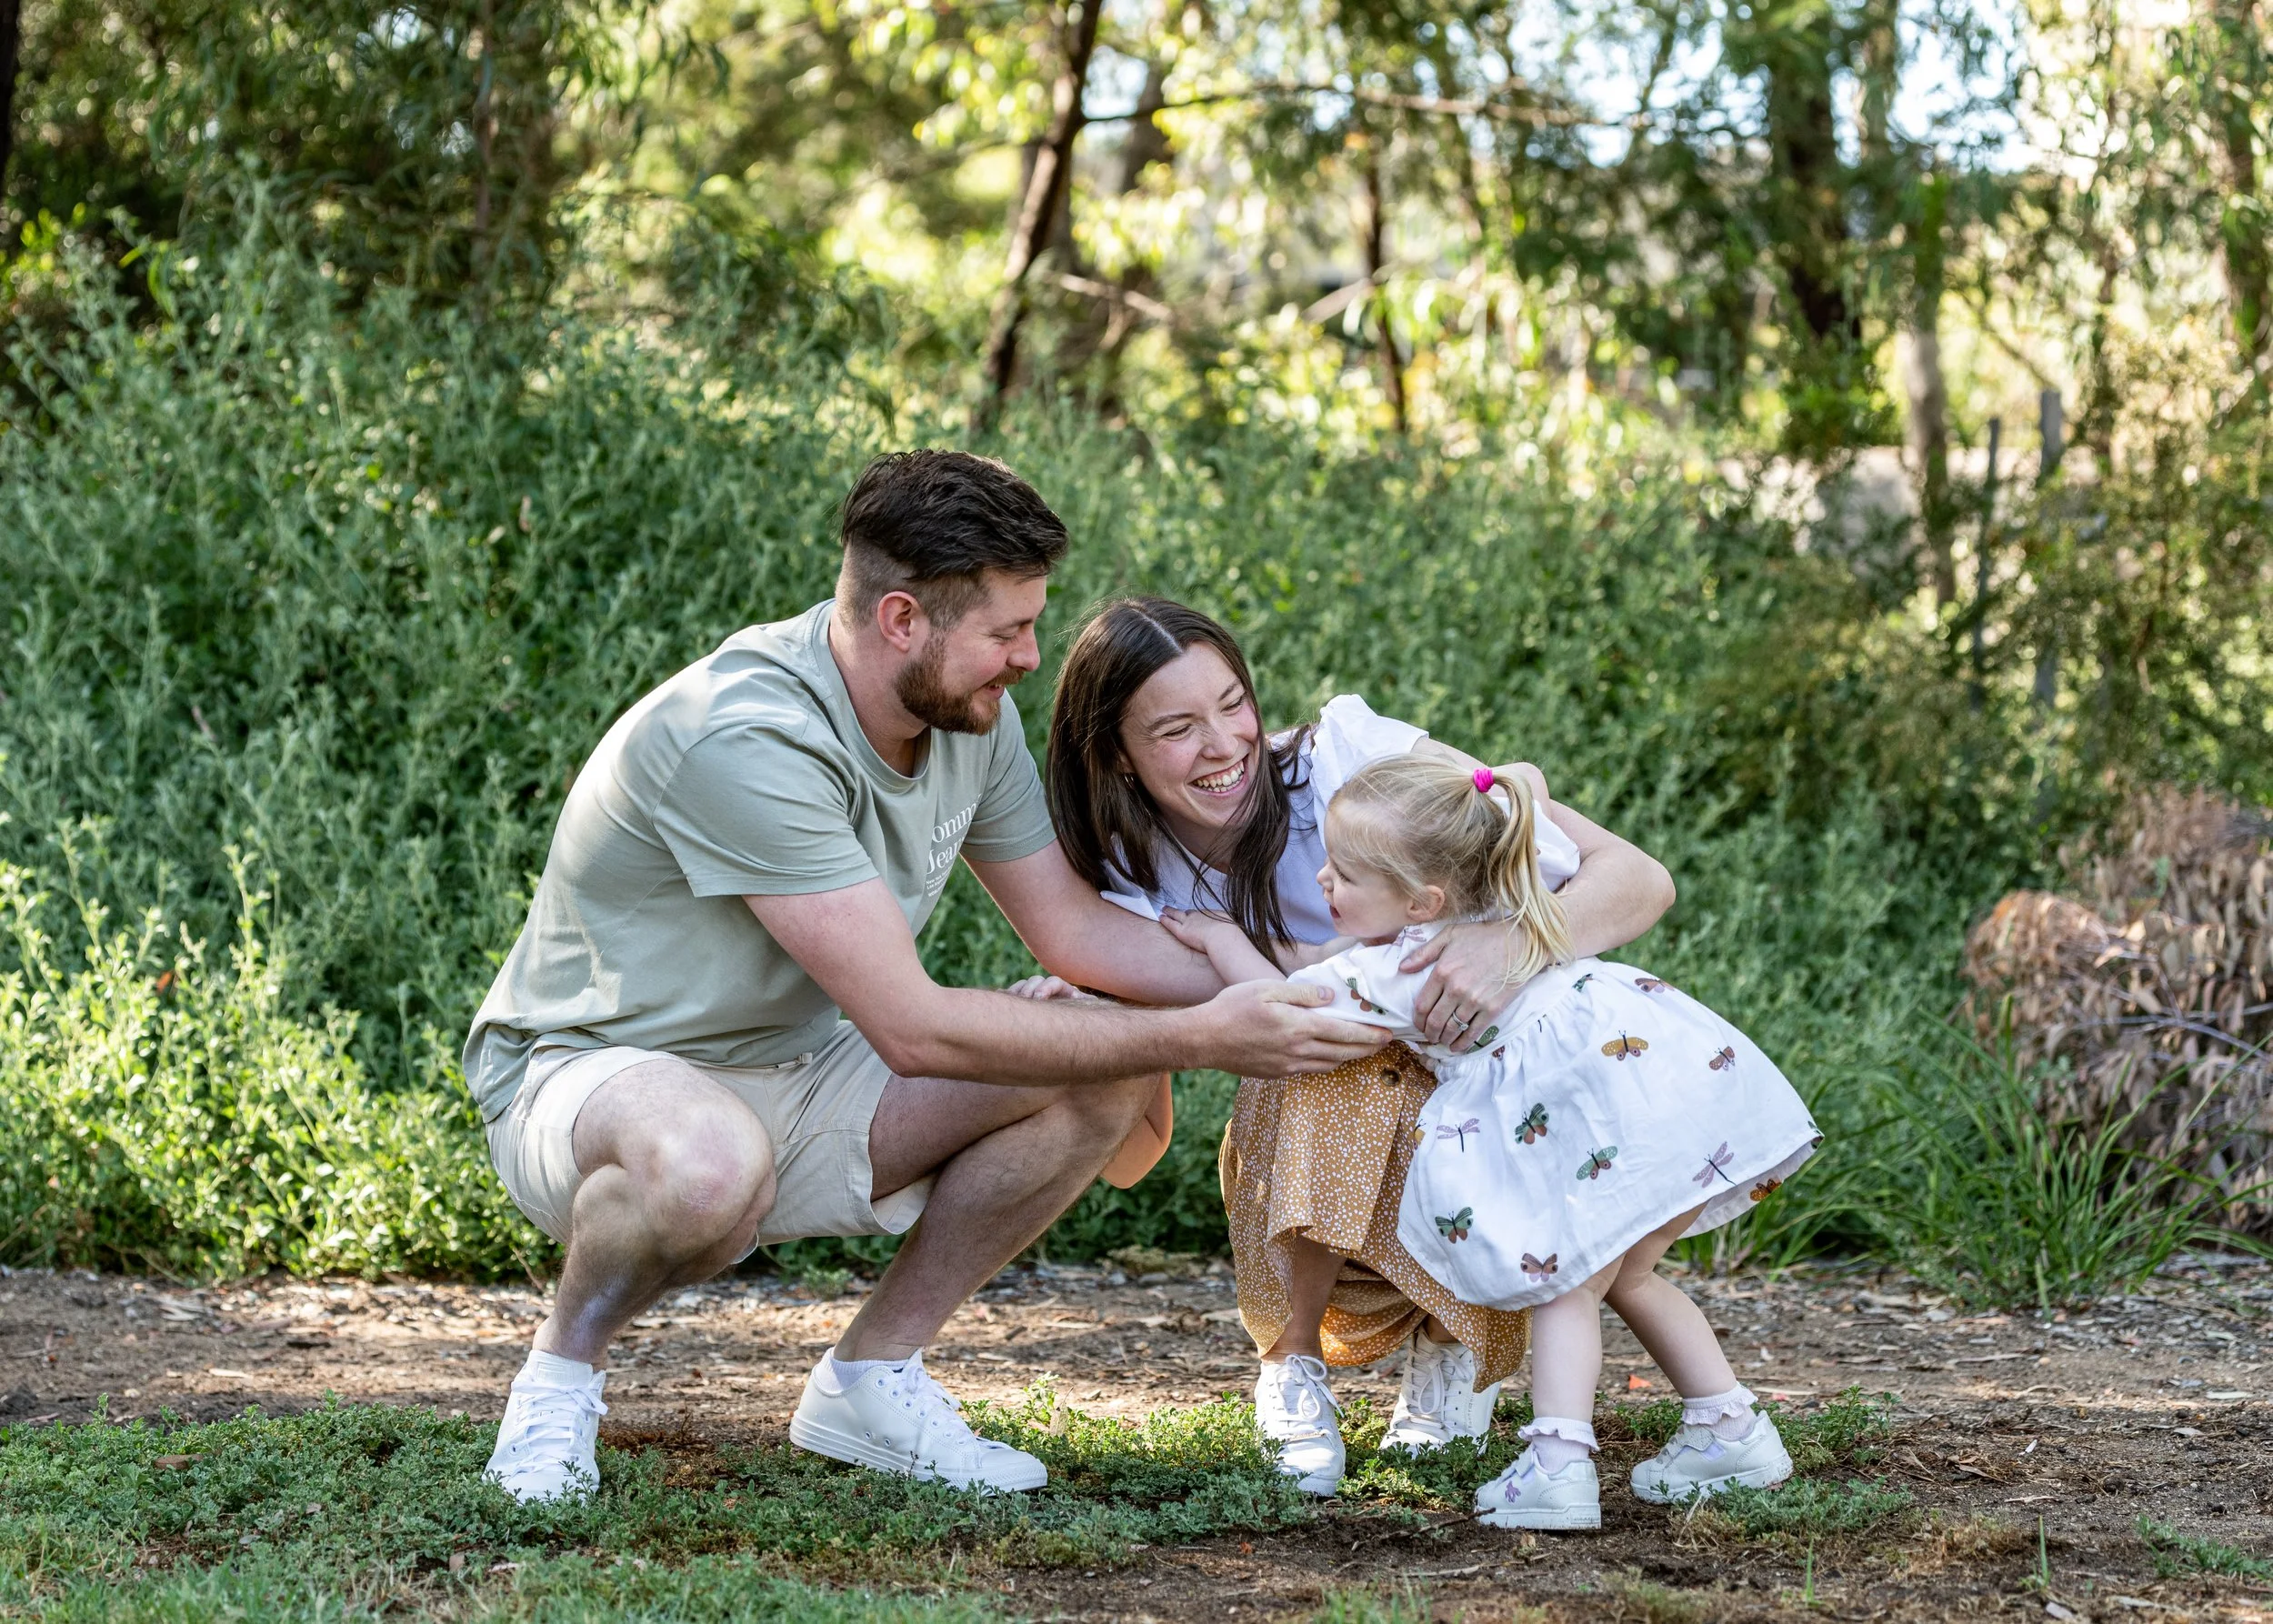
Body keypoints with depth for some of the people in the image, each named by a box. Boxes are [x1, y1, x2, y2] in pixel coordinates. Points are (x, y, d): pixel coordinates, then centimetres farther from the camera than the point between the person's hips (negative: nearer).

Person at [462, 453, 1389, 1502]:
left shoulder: (971, 714, -5)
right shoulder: (747, 740, -32)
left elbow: (1072, 928, 6)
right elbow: (912, 1029, -32)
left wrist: (1275, 994, -10)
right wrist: (1200, 1039, -30)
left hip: (794, 1073, 8)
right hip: (592, 1071, -8)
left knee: (1107, 1071, -9)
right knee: (711, 1162, -43)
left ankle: (871, 1376, 2)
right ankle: (561, 1372, -11)